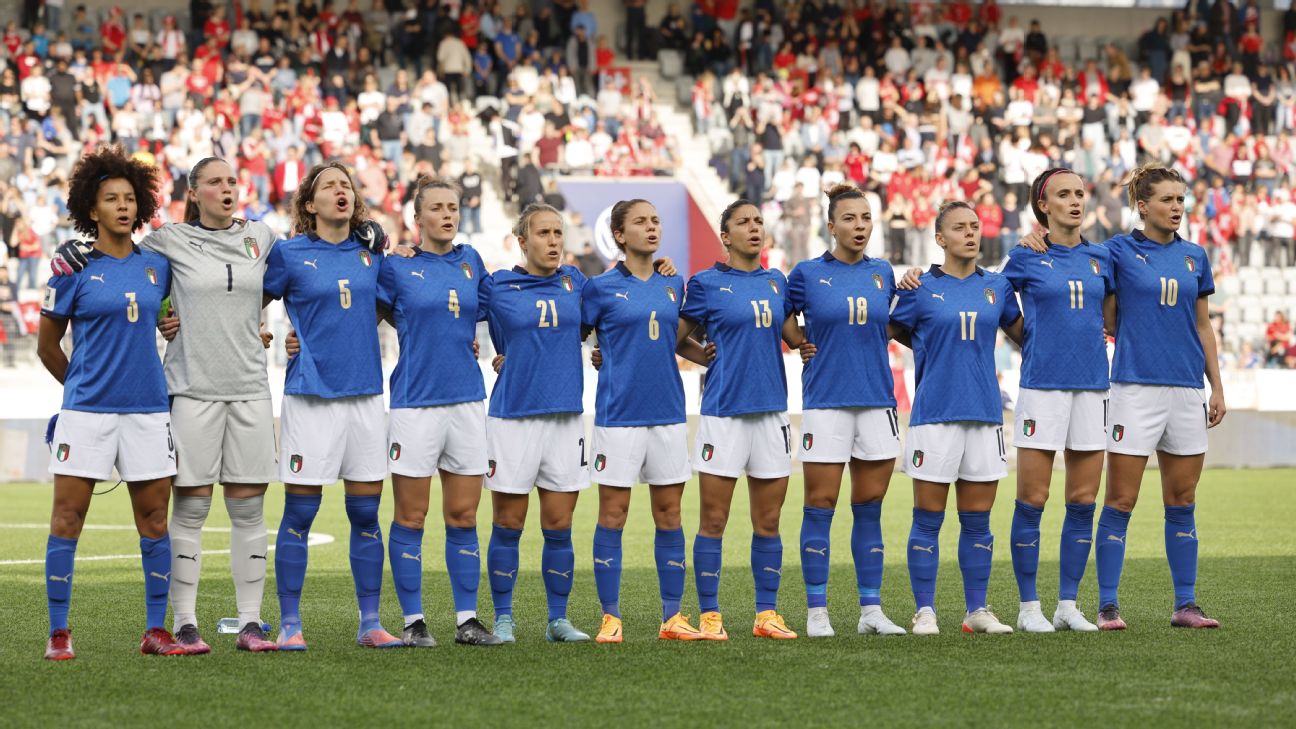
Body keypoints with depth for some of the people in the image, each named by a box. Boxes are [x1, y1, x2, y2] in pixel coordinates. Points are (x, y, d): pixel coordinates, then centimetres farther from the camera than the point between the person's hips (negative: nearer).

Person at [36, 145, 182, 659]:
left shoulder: (157, 266, 8)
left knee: (154, 519, 4)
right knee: (67, 519, -3)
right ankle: (58, 634, 3)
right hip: (87, 411, -3)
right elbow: (46, 345, 7)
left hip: (147, 409, 3)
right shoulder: (74, 269, -1)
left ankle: (156, 631, 12)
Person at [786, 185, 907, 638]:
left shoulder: (883, 274, 9)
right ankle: (817, 612, 4)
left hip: (877, 400, 3)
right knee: (820, 507, -1)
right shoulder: (808, 274, -1)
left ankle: (871, 609, 11)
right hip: (825, 401, -3)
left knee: (869, 509, 6)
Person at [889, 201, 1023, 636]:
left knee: (978, 521, 7)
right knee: (928, 520, 0)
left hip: (985, 413, 3)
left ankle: (977, 610, 13)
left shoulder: (997, 287, 9)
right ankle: (925, 611, 5)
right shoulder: (921, 287, 0)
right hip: (934, 415, -3)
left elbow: (1023, 336, 17)